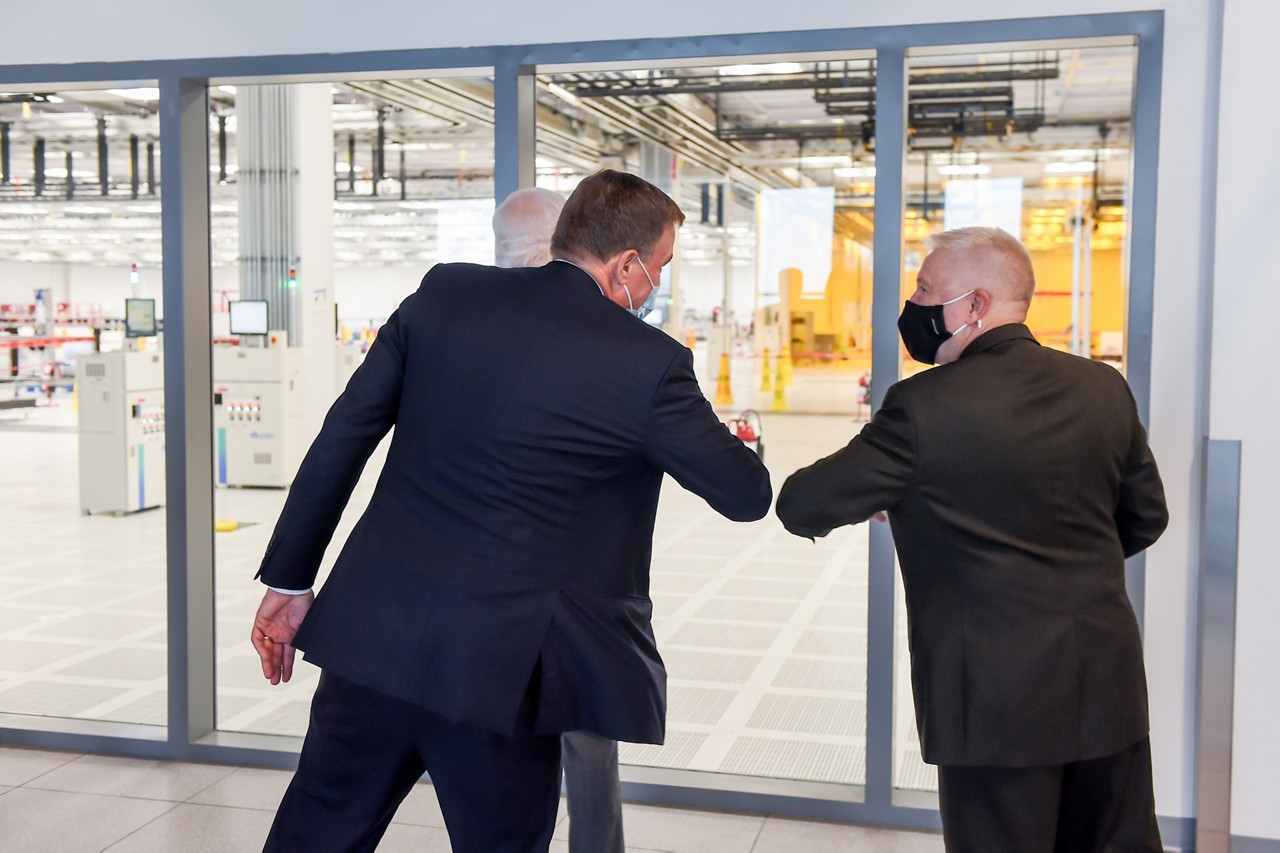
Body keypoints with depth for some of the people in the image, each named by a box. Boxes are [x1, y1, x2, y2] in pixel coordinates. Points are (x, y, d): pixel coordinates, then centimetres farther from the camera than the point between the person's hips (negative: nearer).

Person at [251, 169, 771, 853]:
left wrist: (288, 579, 12)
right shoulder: (648, 364, -10)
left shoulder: (443, 292, 2)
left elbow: (341, 438, 4)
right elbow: (747, 494, 1)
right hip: (496, 666, -4)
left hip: (373, 633, 5)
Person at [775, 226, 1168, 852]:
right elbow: (1145, 518, 12)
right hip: (1108, 686, 6)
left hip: (999, 700, -6)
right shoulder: (1104, 388, 2)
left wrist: (871, 498, 10)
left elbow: (804, 506, -12)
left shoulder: (925, 405, -17)